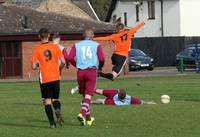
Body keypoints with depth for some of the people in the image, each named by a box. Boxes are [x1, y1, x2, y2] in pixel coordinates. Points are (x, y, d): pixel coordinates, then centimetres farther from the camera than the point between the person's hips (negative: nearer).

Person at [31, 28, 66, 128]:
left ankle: (52, 123, -4)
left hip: (44, 79, -1)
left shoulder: (36, 50, -3)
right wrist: (60, 69, 16)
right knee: (55, 99, 13)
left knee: (47, 101, 5)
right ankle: (58, 110, -20)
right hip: (55, 78, 1)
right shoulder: (55, 47, 1)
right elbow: (63, 62, -4)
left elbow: (34, 67, -8)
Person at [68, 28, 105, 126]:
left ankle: (88, 119, 23)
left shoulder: (77, 45, 10)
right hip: (91, 71, -3)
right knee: (88, 95, -6)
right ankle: (82, 114, -29)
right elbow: (102, 58, -8)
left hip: (80, 71, 3)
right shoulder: (96, 45, 4)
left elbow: (70, 58, -1)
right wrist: (100, 66, 13)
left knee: (84, 95, 15)